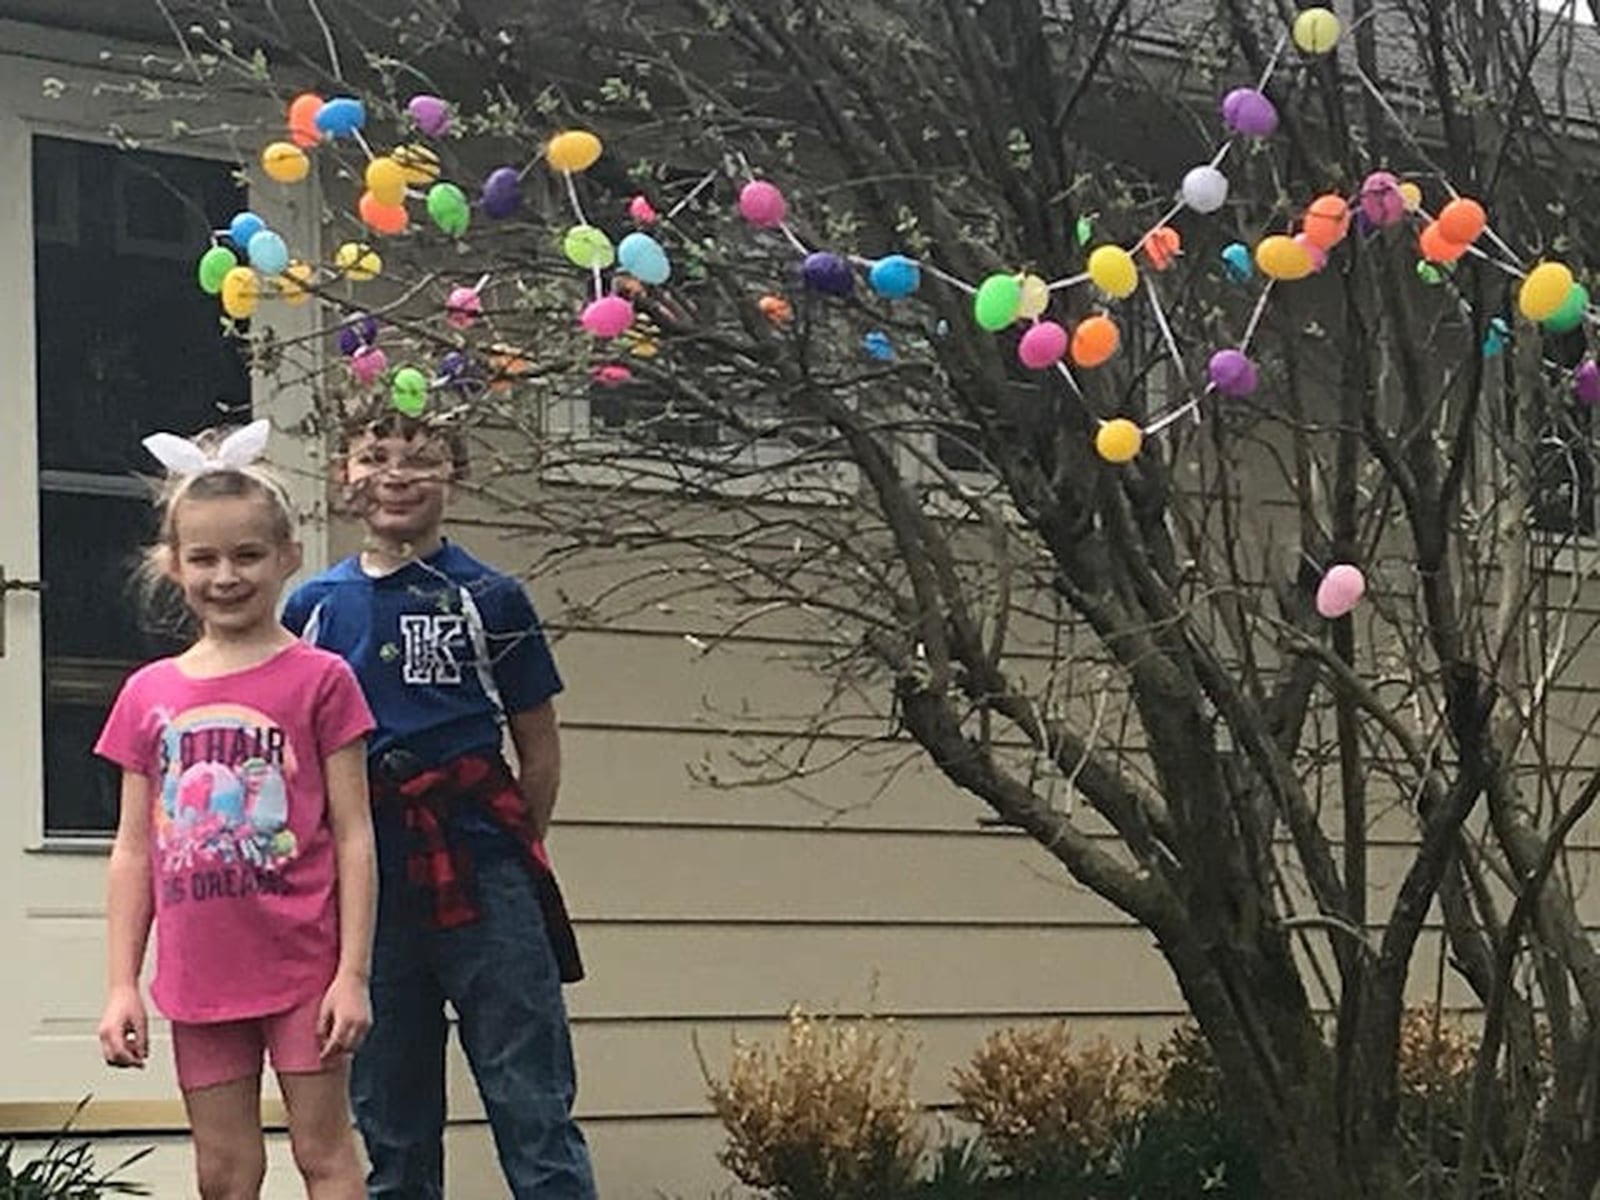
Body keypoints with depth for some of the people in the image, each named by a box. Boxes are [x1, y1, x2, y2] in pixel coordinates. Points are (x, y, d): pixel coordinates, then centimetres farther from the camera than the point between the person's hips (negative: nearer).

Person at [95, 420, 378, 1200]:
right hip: (200, 978, 4)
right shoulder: (148, 696, 7)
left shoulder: (319, 680, -3)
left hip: (303, 967, -4)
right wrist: (122, 987, 4)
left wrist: (353, 972, -10)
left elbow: (353, 837, -4)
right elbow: (134, 853, 9)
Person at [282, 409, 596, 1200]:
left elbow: (539, 750, 8)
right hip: (365, 881, 3)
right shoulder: (313, 608, 9)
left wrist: (512, 855, 4)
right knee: (390, 1125, 11)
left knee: (534, 1106, -5)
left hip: (479, 876, -3)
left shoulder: (490, 600, 2)